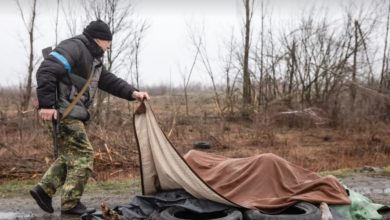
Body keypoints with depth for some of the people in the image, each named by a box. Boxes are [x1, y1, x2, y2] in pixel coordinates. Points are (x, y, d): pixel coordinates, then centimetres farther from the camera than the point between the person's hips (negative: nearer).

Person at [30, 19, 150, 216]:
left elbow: (110, 81, 20)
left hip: (72, 113, 10)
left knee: (71, 154, 15)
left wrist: (132, 93, 6)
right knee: (82, 154, -7)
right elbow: (46, 71, -22)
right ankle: (70, 204, 1)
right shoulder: (74, 47, -13)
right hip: (63, 111, -10)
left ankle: (43, 189, 20)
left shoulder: (93, 59, 19)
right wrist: (46, 104, -27)